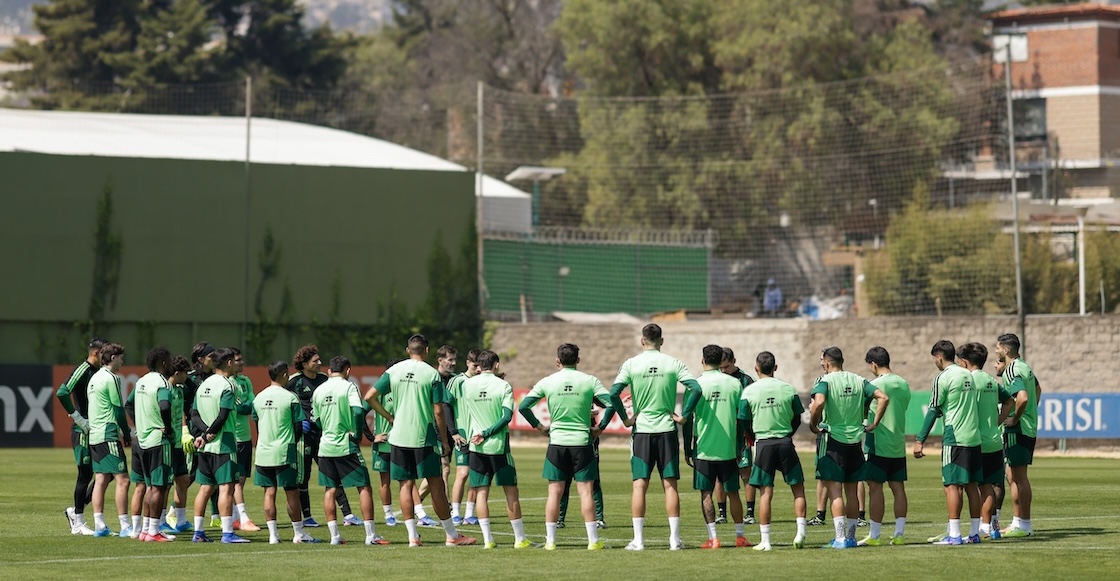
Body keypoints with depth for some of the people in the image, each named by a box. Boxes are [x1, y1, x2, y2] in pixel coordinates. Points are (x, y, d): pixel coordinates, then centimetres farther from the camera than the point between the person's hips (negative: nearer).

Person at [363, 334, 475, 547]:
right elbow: (438, 412, -7)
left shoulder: (394, 371, 3)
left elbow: (369, 397, 2)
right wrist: (444, 441, 2)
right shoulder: (432, 374, -6)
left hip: (399, 437, 3)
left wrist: (388, 417, 13)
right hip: (424, 437, -3)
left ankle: (412, 535, 2)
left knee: (406, 485, 7)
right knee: (436, 485, 2)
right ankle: (452, 535, 6)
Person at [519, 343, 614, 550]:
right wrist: (600, 427, 0)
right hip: (582, 442, -1)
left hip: (556, 442, 1)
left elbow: (523, 406, 0)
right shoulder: (590, 381, -2)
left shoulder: (547, 382, 1)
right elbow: (611, 403, -9)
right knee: (586, 491, 1)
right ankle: (593, 540, 0)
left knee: (554, 492, 5)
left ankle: (550, 540, 5)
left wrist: (538, 426, 9)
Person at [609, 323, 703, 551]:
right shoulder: (673, 363, 0)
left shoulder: (631, 364, -2)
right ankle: (675, 538, 2)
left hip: (641, 430, -1)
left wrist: (625, 418, 0)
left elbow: (614, 393, -11)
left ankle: (638, 539, -1)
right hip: (667, 429, 1)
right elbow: (695, 387, -9)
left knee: (639, 485, 2)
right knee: (670, 484, 4)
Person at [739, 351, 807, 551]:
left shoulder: (749, 392, -3)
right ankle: (800, 532, 1)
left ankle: (765, 540, 1)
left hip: (763, 443, -1)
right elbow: (797, 420, 8)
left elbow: (745, 424, 1)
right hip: (785, 443, 1)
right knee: (798, 488, 11)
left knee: (766, 492, 1)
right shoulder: (788, 389, 1)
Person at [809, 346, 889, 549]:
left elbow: (819, 402, -27)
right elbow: (883, 398, 1)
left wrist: (813, 424, -12)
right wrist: (874, 424, 6)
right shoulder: (859, 381, 8)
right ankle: (850, 536, 20)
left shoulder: (825, 381, -8)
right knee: (851, 492, 14)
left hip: (833, 440, -5)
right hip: (855, 440, 5)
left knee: (835, 492, -3)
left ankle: (840, 538, -9)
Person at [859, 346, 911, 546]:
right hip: (898, 445, 6)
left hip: (878, 445, -6)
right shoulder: (903, 385, 9)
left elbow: (863, 412, -9)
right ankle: (899, 533, 7)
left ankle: (874, 535, -2)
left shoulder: (875, 385, -12)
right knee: (898, 487, 7)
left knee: (875, 487, -3)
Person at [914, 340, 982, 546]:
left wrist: (920, 441, -5)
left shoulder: (943, 378, -8)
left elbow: (933, 411, -9)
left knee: (952, 485, -7)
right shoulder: (968, 375, 14)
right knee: (971, 485, 10)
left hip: (955, 438, -7)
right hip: (974, 437, 7)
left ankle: (954, 534, -11)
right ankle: (974, 533, 10)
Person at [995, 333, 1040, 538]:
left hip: (1017, 429, -10)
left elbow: (1022, 397, -33)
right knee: (1013, 477, 15)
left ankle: (1024, 525, -3)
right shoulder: (1024, 367, 14)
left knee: (1019, 478, -6)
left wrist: (1015, 419, -19)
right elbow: (1037, 389, 33)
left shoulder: (1012, 371, -17)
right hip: (1029, 427, 10)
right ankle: (1018, 522, 19)